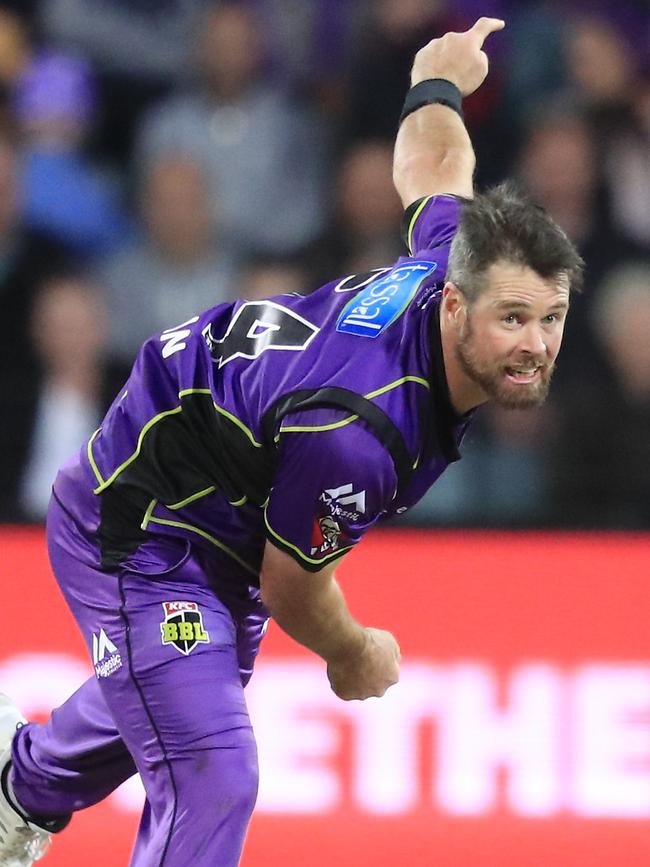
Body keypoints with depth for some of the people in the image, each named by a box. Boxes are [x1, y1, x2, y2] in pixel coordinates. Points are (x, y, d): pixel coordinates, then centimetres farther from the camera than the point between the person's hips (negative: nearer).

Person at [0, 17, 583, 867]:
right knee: (212, 780, -22)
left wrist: (439, 82, 28)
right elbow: (290, 586, -23)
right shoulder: (355, 432, -42)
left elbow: (431, 173, 6)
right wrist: (355, 657, -2)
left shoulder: (450, 259, -20)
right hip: (138, 535, -10)